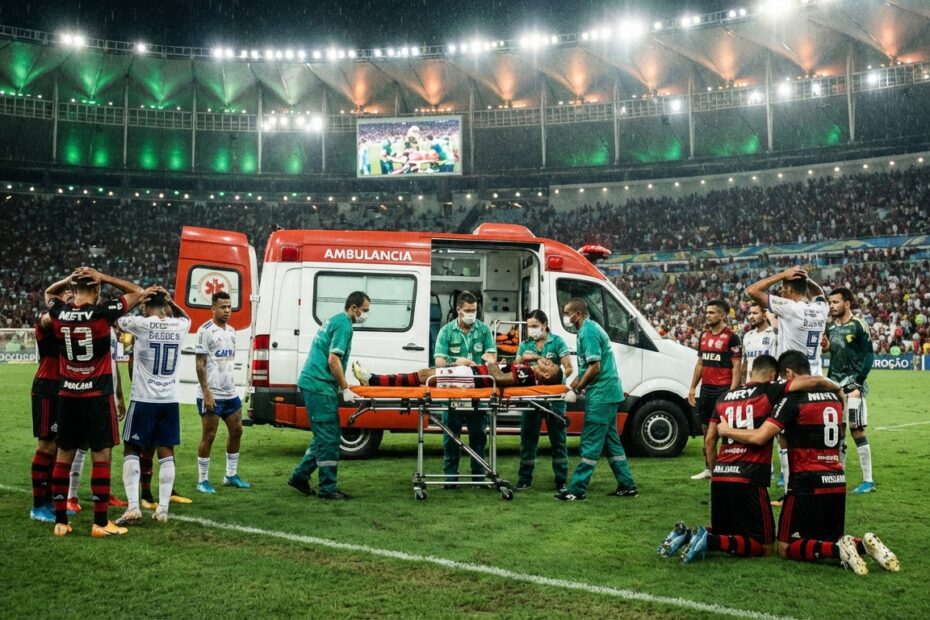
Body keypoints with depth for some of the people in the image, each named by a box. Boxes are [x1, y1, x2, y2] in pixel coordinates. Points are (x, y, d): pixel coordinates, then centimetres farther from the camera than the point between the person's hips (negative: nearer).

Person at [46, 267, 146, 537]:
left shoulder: (59, 313, -1)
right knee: (101, 457, 1)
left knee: (63, 457, 11)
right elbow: (138, 292, -1)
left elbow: (49, 292, 24)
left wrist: (70, 278, 7)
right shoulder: (103, 312, -13)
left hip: (67, 395, 5)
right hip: (97, 396, -4)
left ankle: (60, 521, 16)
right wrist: (102, 277, -4)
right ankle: (100, 523, 3)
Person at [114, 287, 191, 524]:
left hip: (144, 399, -3)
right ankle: (163, 509, 8)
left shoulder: (140, 324, -11)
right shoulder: (179, 326, 1)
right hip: (170, 400, 4)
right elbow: (185, 316, 26)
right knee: (166, 452, 8)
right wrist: (170, 300, 9)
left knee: (132, 450, 7)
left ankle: (133, 508, -2)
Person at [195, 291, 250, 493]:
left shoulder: (231, 331, 13)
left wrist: (231, 387, 18)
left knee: (236, 430, 11)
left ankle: (231, 476, 23)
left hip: (230, 393, 8)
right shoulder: (206, 330, -10)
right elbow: (200, 364, -13)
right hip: (211, 394, -8)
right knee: (208, 436, -2)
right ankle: (203, 480, 8)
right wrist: (206, 393, -17)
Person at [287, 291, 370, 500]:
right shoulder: (343, 324, -11)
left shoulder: (334, 320, 19)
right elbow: (333, 360, -18)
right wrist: (345, 389, -13)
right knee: (328, 438, -5)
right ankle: (328, 488, 0)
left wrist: (341, 387, 24)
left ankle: (300, 476, 21)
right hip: (320, 386, -10)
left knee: (325, 437, 16)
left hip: (313, 383, 10)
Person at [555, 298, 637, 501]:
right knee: (610, 440, 15)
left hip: (601, 394, -10)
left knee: (591, 443, -7)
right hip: (608, 393, 10)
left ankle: (577, 490, -4)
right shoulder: (589, 328, 16)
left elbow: (595, 367, -21)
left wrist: (577, 389, -12)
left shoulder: (588, 331, -16)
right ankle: (627, 486, 20)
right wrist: (576, 383, 8)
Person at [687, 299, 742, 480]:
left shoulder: (731, 337, -8)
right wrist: (693, 387, 16)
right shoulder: (704, 335, 13)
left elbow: (736, 367, -10)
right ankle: (708, 468, 22)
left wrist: (732, 391, -18)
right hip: (706, 390, 7)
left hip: (723, 391, -7)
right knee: (706, 429, 12)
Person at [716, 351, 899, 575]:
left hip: (807, 483, -7)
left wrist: (726, 430, -2)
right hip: (838, 482, 7)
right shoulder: (834, 396, 10)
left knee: (786, 548, 2)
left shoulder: (793, 399, -11)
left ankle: (838, 551, -19)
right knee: (831, 539, 22)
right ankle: (864, 544, -7)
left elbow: (759, 437, -17)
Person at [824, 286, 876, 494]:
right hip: (834, 383, 7)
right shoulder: (830, 326, 11)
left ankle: (868, 480, 1)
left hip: (852, 384, -7)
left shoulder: (858, 326, -8)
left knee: (857, 430, -7)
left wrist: (857, 382, -16)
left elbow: (869, 355, -10)